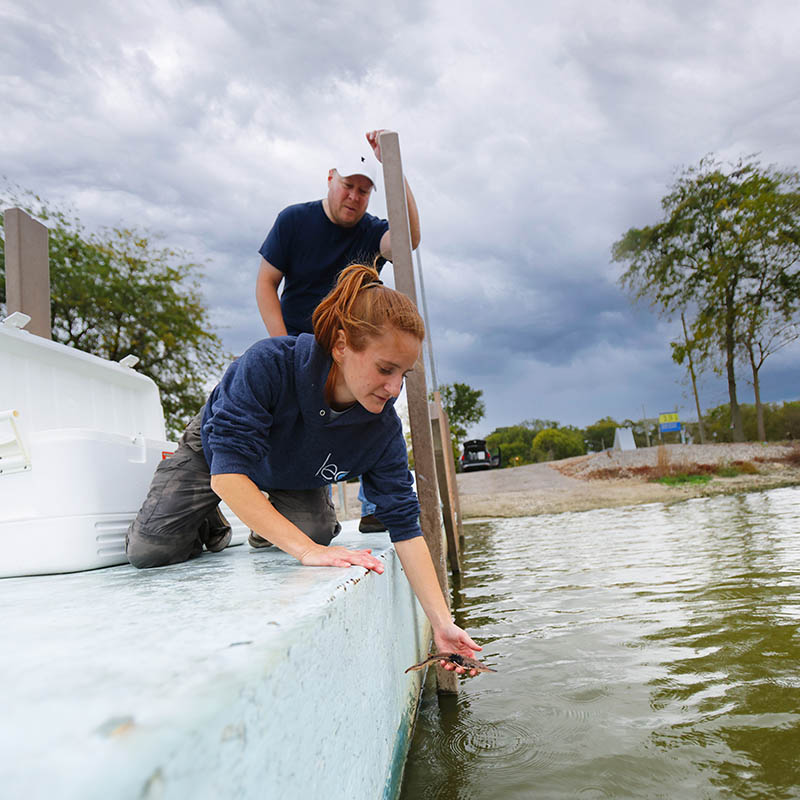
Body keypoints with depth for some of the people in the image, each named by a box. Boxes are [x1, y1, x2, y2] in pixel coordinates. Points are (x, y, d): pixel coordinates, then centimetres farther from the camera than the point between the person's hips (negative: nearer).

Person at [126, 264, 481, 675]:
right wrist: (305, 550, -53)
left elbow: (405, 526, -27)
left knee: (316, 530, -23)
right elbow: (228, 474, -44)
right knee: (150, 550, -16)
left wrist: (443, 624, -32)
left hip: (293, 477, 3)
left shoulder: (383, 428, -30)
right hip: (213, 450, -2)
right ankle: (208, 525, 19)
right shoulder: (269, 364, -42)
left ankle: (268, 530, 12)